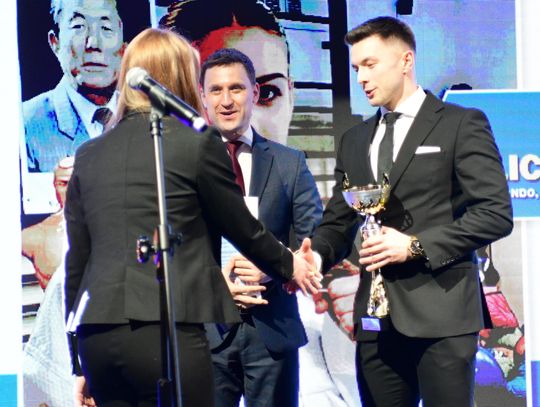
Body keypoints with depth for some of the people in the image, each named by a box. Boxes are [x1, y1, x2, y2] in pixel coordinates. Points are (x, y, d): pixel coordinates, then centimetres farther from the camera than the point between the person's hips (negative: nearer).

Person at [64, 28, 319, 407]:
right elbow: (243, 228, 10)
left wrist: (80, 362, 19)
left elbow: (76, 260, 14)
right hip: (166, 329, -5)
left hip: (96, 336, 5)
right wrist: (288, 265, 30)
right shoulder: (198, 144, -1)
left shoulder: (89, 155, 13)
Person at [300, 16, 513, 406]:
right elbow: (339, 220, 16)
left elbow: (496, 213, -7)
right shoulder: (355, 140, 18)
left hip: (441, 313, -5)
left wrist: (416, 245, -14)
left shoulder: (461, 124, 0)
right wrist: (318, 253, -6)